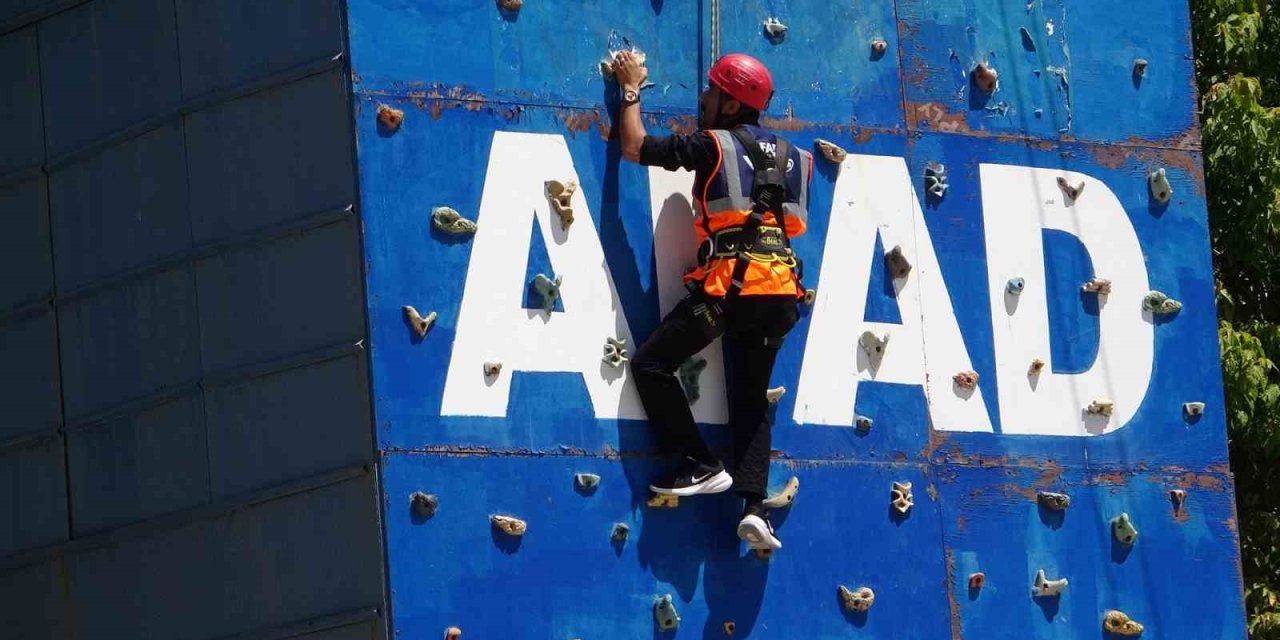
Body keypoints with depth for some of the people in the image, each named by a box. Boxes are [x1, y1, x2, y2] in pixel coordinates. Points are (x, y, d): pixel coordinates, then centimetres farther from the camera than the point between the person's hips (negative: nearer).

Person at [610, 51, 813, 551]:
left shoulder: (711, 145, 2)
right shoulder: (790, 157, 19)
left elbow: (634, 147, 7)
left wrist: (631, 89, 23)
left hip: (730, 283, -6)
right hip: (781, 289, 6)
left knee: (651, 364, 5)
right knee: (751, 398, 14)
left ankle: (701, 466, 0)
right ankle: (754, 504, -4)